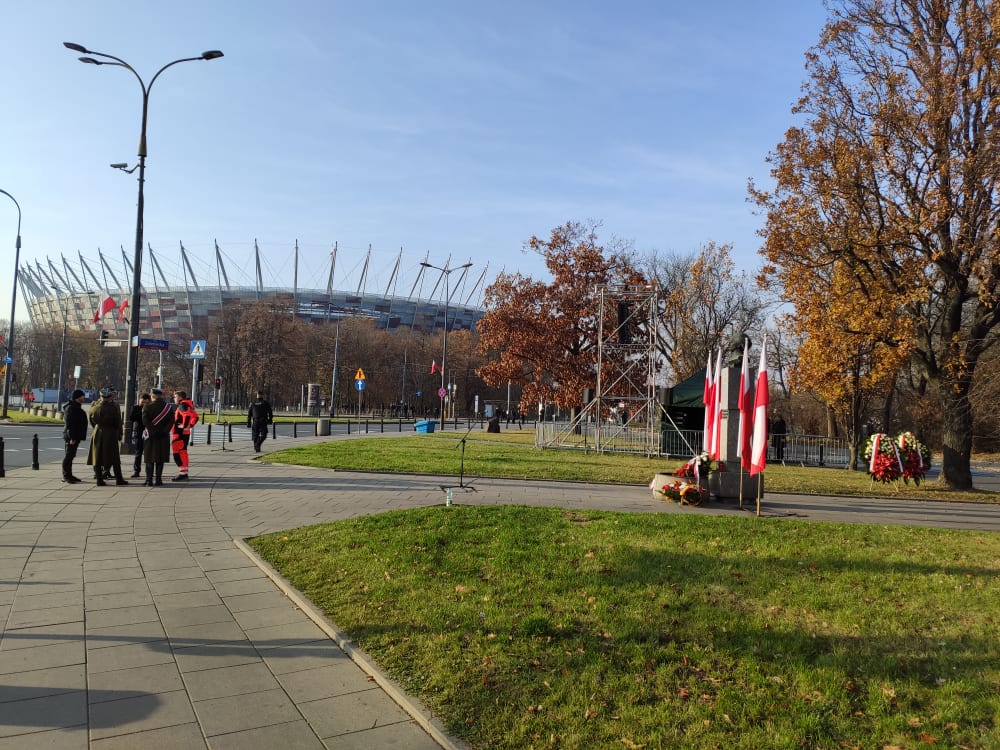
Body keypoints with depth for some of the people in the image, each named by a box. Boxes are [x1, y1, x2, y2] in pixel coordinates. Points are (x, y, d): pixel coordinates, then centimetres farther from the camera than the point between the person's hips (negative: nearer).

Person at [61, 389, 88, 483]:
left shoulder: (77, 407, 18)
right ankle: (66, 476, -2)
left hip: (76, 436, 10)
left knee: (71, 455, 14)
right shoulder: (70, 408, -14)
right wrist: (72, 437, -24)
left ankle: (69, 475, 21)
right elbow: (69, 424, -20)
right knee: (68, 455, -6)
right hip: (72, 436, -10)